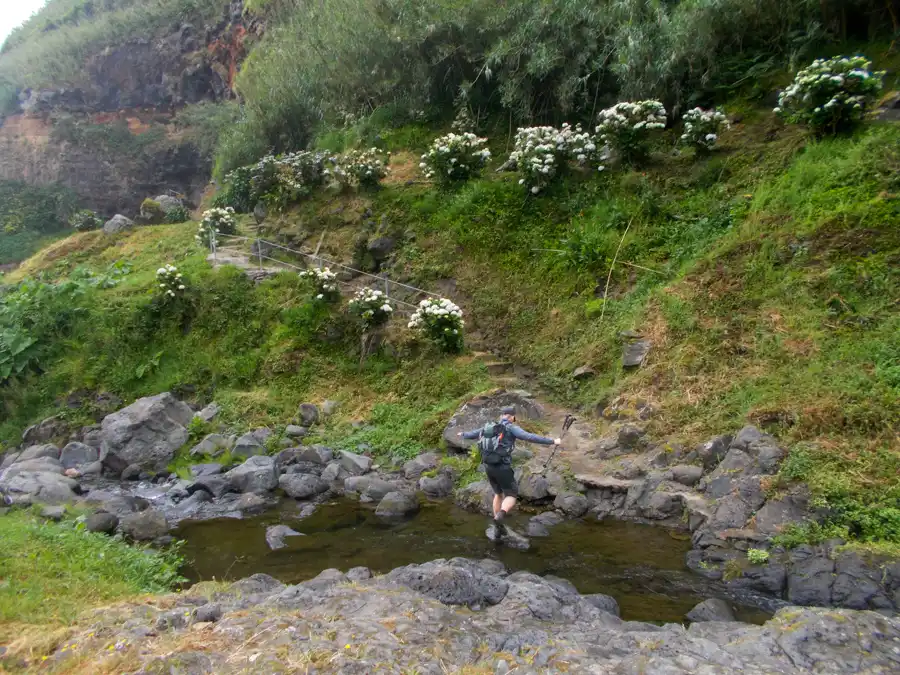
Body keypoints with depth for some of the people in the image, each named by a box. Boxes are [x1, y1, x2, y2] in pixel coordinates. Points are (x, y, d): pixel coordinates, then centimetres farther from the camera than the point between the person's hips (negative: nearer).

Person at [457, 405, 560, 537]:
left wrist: (463, 434, 53)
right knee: (511, 496, 6)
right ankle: (499, 517, -24)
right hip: (502, 468, -6)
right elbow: (529, 437, -19)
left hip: (488, 467, 6)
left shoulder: (489, 427, 13)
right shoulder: (511, 428, -6)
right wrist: (552, 441, -16)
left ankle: (499, 527, 26)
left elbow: (472, 434, 29)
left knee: (499, 493, 26)